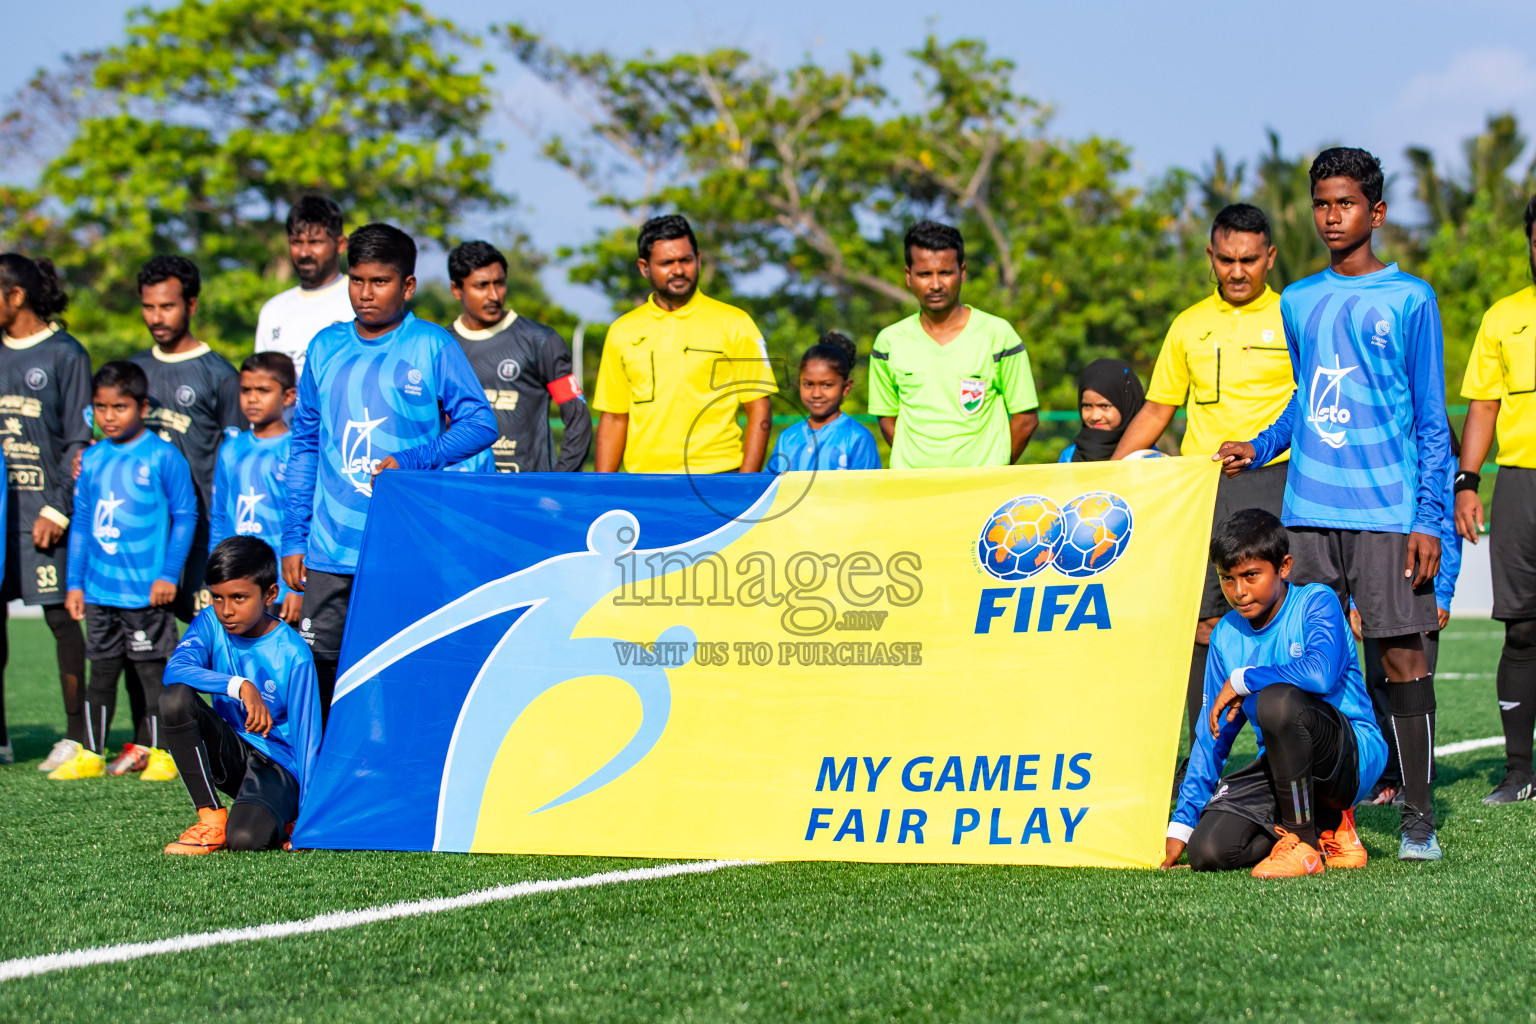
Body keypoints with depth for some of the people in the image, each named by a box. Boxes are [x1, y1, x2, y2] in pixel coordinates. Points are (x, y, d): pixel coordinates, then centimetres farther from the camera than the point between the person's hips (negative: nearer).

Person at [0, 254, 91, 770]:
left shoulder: (64, 354, -3)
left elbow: (80, 441, -5)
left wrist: (58, 509, -12)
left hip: (44, 511, -5)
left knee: (62, 617, -3)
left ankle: (77, 735, 3)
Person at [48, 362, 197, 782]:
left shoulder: (163, 456, -6)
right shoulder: (93, 460, 9)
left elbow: (185, 516, -5)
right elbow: (81, 522, 14)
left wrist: (168, 575, -9)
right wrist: (75, 582, 11)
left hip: (147, 591, -5)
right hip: (100, 590, 5)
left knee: (152, 670, 1)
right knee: (101, 672, 11)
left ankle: (160, 753, 9)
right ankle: (90, 754, 17)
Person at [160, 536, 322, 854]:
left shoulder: (293, 655, -15)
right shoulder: (210, 623, -5)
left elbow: (306, 737, -13)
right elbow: (174, 670, -24)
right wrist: (239, 686, -36)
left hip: (278, 766, -4)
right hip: (230, 753, 4)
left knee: (246, 837, -34)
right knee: (175, 698, -25)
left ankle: (279, 822, 7)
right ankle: (212, 820, -14)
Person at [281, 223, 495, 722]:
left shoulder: (433, 348, 1)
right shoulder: (326, 348, 12)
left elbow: (481, 423, -2)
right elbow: (304, 446, 16)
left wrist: (411, 462, -15)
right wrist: (293, 538, 11)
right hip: (330, 550, 4)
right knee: (318, 670, 3)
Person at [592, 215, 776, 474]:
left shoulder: (734, 323, 3)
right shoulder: (622, 331, 12)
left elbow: (759, 412, 1)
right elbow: (613, 418, 14)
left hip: (714, 476, -2)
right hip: (643, 483, 2)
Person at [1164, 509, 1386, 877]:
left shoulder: (1316, 602, -10)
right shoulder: (1226, 636, 7)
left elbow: (1321, 672, -32)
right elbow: (1212, 734, 11)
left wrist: (1242, 680, -18)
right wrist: (1181, 824, 6)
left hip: (1354, 754, -6)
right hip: (1281, 764, 6)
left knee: (1276, 700, -36)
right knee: (1208, 851, -18)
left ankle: (1302, 841, -19)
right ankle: (1328, 827, 6)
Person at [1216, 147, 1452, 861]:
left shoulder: (1409, 299, 2)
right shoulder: (1297, 303, 14)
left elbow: (1431, 419, 1)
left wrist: (1429, 516, -6)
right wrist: (1259, 448, 10)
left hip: (1387, 508, -4)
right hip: (1308, 510, 4)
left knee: (1401, 654, -5)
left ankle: (1417, 817, 0)